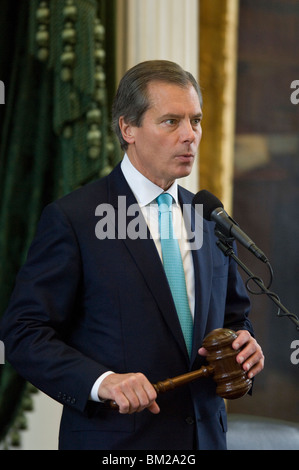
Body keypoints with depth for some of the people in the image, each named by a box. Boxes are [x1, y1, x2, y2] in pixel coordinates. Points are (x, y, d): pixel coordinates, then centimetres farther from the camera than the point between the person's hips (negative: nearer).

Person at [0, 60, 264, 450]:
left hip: (205, 435, 6)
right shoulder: (71, 218, -11)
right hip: (112, 439, -5)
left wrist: (246, 347, -5)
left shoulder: (211, 220, 8)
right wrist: (101, 381, -27)